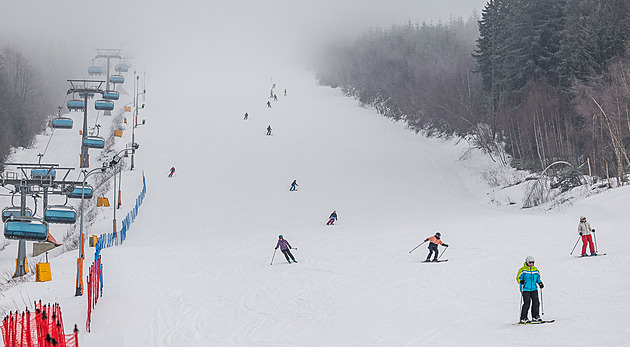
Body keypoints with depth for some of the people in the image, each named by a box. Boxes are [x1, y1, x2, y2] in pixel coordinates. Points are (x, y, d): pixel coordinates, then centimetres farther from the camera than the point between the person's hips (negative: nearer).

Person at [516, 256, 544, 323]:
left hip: (534, 289, 5)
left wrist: (540, 283, 7)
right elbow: (518, 278, -5)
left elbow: (538, 278, 25)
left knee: (536, 302, -3)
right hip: (525, 289, -5)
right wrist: (521, 281, -26)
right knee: (527, 303, -14)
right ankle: (523, 318, -8)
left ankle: (535, 317, 11)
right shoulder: (522, 270, -3)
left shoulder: (535, 270, 13)